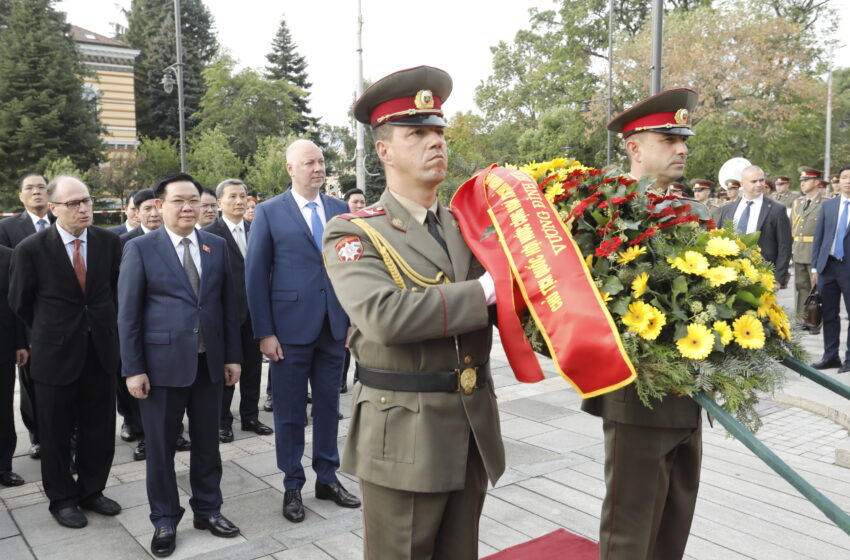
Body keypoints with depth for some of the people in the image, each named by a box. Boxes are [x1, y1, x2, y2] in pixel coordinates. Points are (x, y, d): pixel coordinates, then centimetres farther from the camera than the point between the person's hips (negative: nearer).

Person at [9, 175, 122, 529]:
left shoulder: (109, 242, -4)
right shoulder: (31, 249, -12)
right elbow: (20, 302, 3)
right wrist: (47, 334, 12)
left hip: (101, 349, 3)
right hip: (56, 352, -3)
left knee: (100, 428, 11)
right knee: (56, 432, 11)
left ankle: (91, 490, 29)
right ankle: (62, 498, 28)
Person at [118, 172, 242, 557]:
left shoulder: (217, 246, 6)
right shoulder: (140, 248, -4)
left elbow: (229, 304, 8)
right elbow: (128, 314, -5)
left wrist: (232, 355, 5)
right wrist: (133, 369, -9)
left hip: (209, 363, 3)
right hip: (162, 363, -3)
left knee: (207, 441, 14)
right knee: (160, 446, 9)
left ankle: (208, 509, 32)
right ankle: (165, 520, 26)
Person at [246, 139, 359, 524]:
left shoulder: (341, 210, 7)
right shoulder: (269, 212, -2)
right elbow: (255, 275, -4)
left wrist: (355, 319, 4)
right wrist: (264, 332, -9)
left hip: (334, 327, 3)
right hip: (290, 329, -3)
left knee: (329, 406, 13)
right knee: (290, 412, 8)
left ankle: (327, 478, 28)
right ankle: (292, 485, 24)